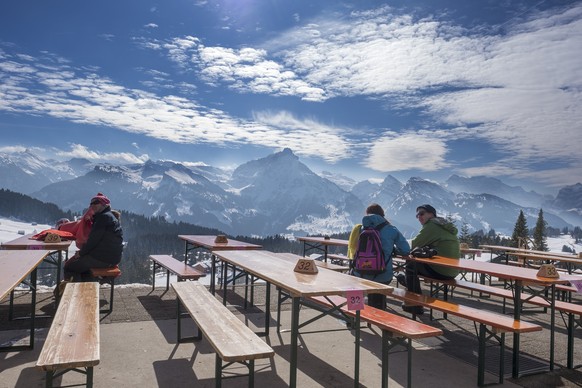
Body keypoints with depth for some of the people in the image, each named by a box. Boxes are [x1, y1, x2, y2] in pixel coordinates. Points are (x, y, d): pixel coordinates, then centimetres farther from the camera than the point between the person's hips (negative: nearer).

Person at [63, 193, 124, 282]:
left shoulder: (104, 217, -14)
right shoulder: (109, 216, 19)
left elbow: (94, 239, -18)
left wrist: (81, 253, -5)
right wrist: (82, 251, 9)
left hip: (103, 259, -10)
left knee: (69, 267, -1)